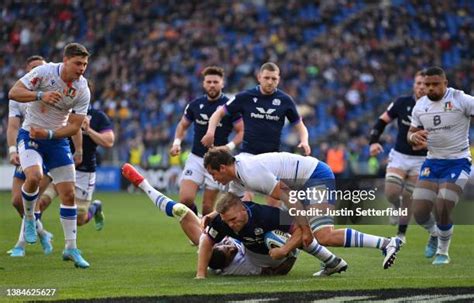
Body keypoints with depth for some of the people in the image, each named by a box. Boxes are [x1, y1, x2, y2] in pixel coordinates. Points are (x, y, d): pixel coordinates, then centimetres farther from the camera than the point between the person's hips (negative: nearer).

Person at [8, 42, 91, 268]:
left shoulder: (82, 90, -8)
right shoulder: (44, 72, -16)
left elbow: (74, 127, -7)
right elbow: (13, 92, -19)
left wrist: (48, 134, -22)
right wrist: (40, 95, -34)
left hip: (57, 140, 4)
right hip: (30, 135, -4)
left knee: (68, 194, -1)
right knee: (34, 176, -31)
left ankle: (71, 248, 10)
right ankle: (29, 217, 0)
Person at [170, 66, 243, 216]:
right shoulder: (195, 104, 4)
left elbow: (242, 131, -4)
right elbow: (183, 125, 18)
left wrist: (230, 146, -21)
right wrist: (177, 142, 1)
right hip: (196, 158, 3)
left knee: (208, 206, 0)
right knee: (185, 199, -13)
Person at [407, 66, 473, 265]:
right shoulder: (421, 105, 5)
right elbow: (410, 133, 15)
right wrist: (413, 137, -10)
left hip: (458, 162, -5)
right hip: (432, 162, 5)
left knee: (442, 209, -16)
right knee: (420, 212, -6)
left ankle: (443, 251, 12)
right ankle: (434, 234, 31)